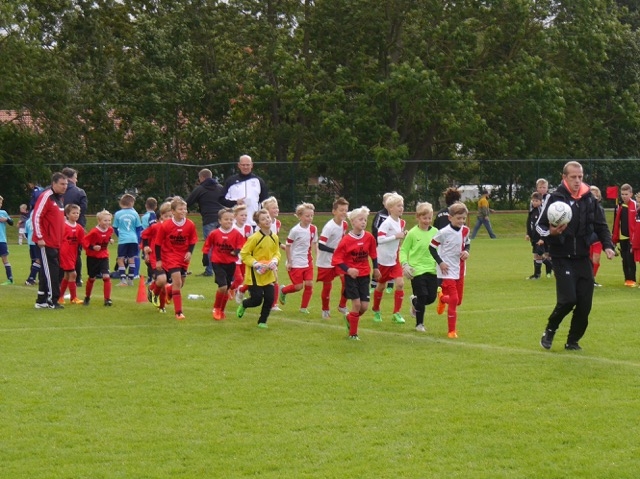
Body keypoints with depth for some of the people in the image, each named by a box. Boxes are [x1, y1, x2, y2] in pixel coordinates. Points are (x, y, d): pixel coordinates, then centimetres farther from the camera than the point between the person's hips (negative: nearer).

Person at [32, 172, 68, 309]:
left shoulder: (60, 198, 15)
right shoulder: (46, 196, -12)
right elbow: (36, 217, -16)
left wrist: (61, 238, 20)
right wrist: (40, 237, -17)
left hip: (57, 242, 9)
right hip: (46, 242, -9)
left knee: (47, 272, 11)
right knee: (51, 271, -8)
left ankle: (41, 301, 17)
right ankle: (52, 300, -4)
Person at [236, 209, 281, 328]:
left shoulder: (274, 238, 2)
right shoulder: (254, 238, -16)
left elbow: (277, 252, 14)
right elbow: (244, 254, -11)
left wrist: (274, 260, -8)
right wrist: (255, 263, -22)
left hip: (268, 275, 5)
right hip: (255, 274, -5)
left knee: (269, 299, -1)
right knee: (257, 300, -5)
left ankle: (262, 321, 16)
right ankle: (243, 305, 28)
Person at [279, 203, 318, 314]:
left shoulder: (313, 229, -2)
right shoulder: (295, 231, -17)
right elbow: (288, 246, -9)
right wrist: (289, 262, -9)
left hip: (308, 262, 5)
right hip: (295, 263, -5)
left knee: (309, 284, -3)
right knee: (298, 286, -2)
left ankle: (304, 307, 11)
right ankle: (283, 291, 29)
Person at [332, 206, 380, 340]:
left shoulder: (369, 237, -3)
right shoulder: (346, 240, -14)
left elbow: (373, 253, 14)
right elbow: (336, 259, -13)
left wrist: (376, 268, 11)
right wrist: (348, 270, -24)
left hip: (364, 276, 4)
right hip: (351, 276, -4)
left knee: (364, 306, 0)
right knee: (356, 303, -9)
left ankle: (349, 318, 33)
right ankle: (353, 333, 7)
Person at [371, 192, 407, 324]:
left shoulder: (402, 223, 3)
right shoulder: (387, 223, -19)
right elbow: (379, 239, -28)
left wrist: (403, 236, 0)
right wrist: (396, 236, -29)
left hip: (395, 259, 5)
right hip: (383, 259, -5)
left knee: (400, 283, -9)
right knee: (381, 285, 10)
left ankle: (396, 313, -3)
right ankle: (376, 311, 31)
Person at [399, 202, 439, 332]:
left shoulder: (435, 232, 4)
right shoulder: (413, 233, -6)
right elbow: (403, 250, -1)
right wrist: (405, 263, -14)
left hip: (432, 270, 4)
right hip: (417, 270, -4)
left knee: (431, 297, 3)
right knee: (422, 297, -4)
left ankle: (415, 302, 36)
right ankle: (419, 324, 15)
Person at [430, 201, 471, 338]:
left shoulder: (465, 231, 0)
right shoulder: (444, 233, -17)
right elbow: (432, 247, -8)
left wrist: (467, 252, -5)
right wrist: (440, 262, -14)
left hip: (460, 270, 6)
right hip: (447, 270, -6)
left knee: (458, 300, 13)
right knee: (454, 299, -11)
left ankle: (442, 298, 48)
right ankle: (451, 331, 4)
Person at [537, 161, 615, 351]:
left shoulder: (589, 199, 3)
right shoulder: (555, 198, -7)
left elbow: (601, 225, 10)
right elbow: (539, 226, -3)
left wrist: (607, 245, -5)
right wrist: (550, 233, -24)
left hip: (583, 257, 4)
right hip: (562, 258, -4)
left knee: (585, 303, 0)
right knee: (568, 299, -15)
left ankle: (573, 341, 19)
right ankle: (550, 330, 11)